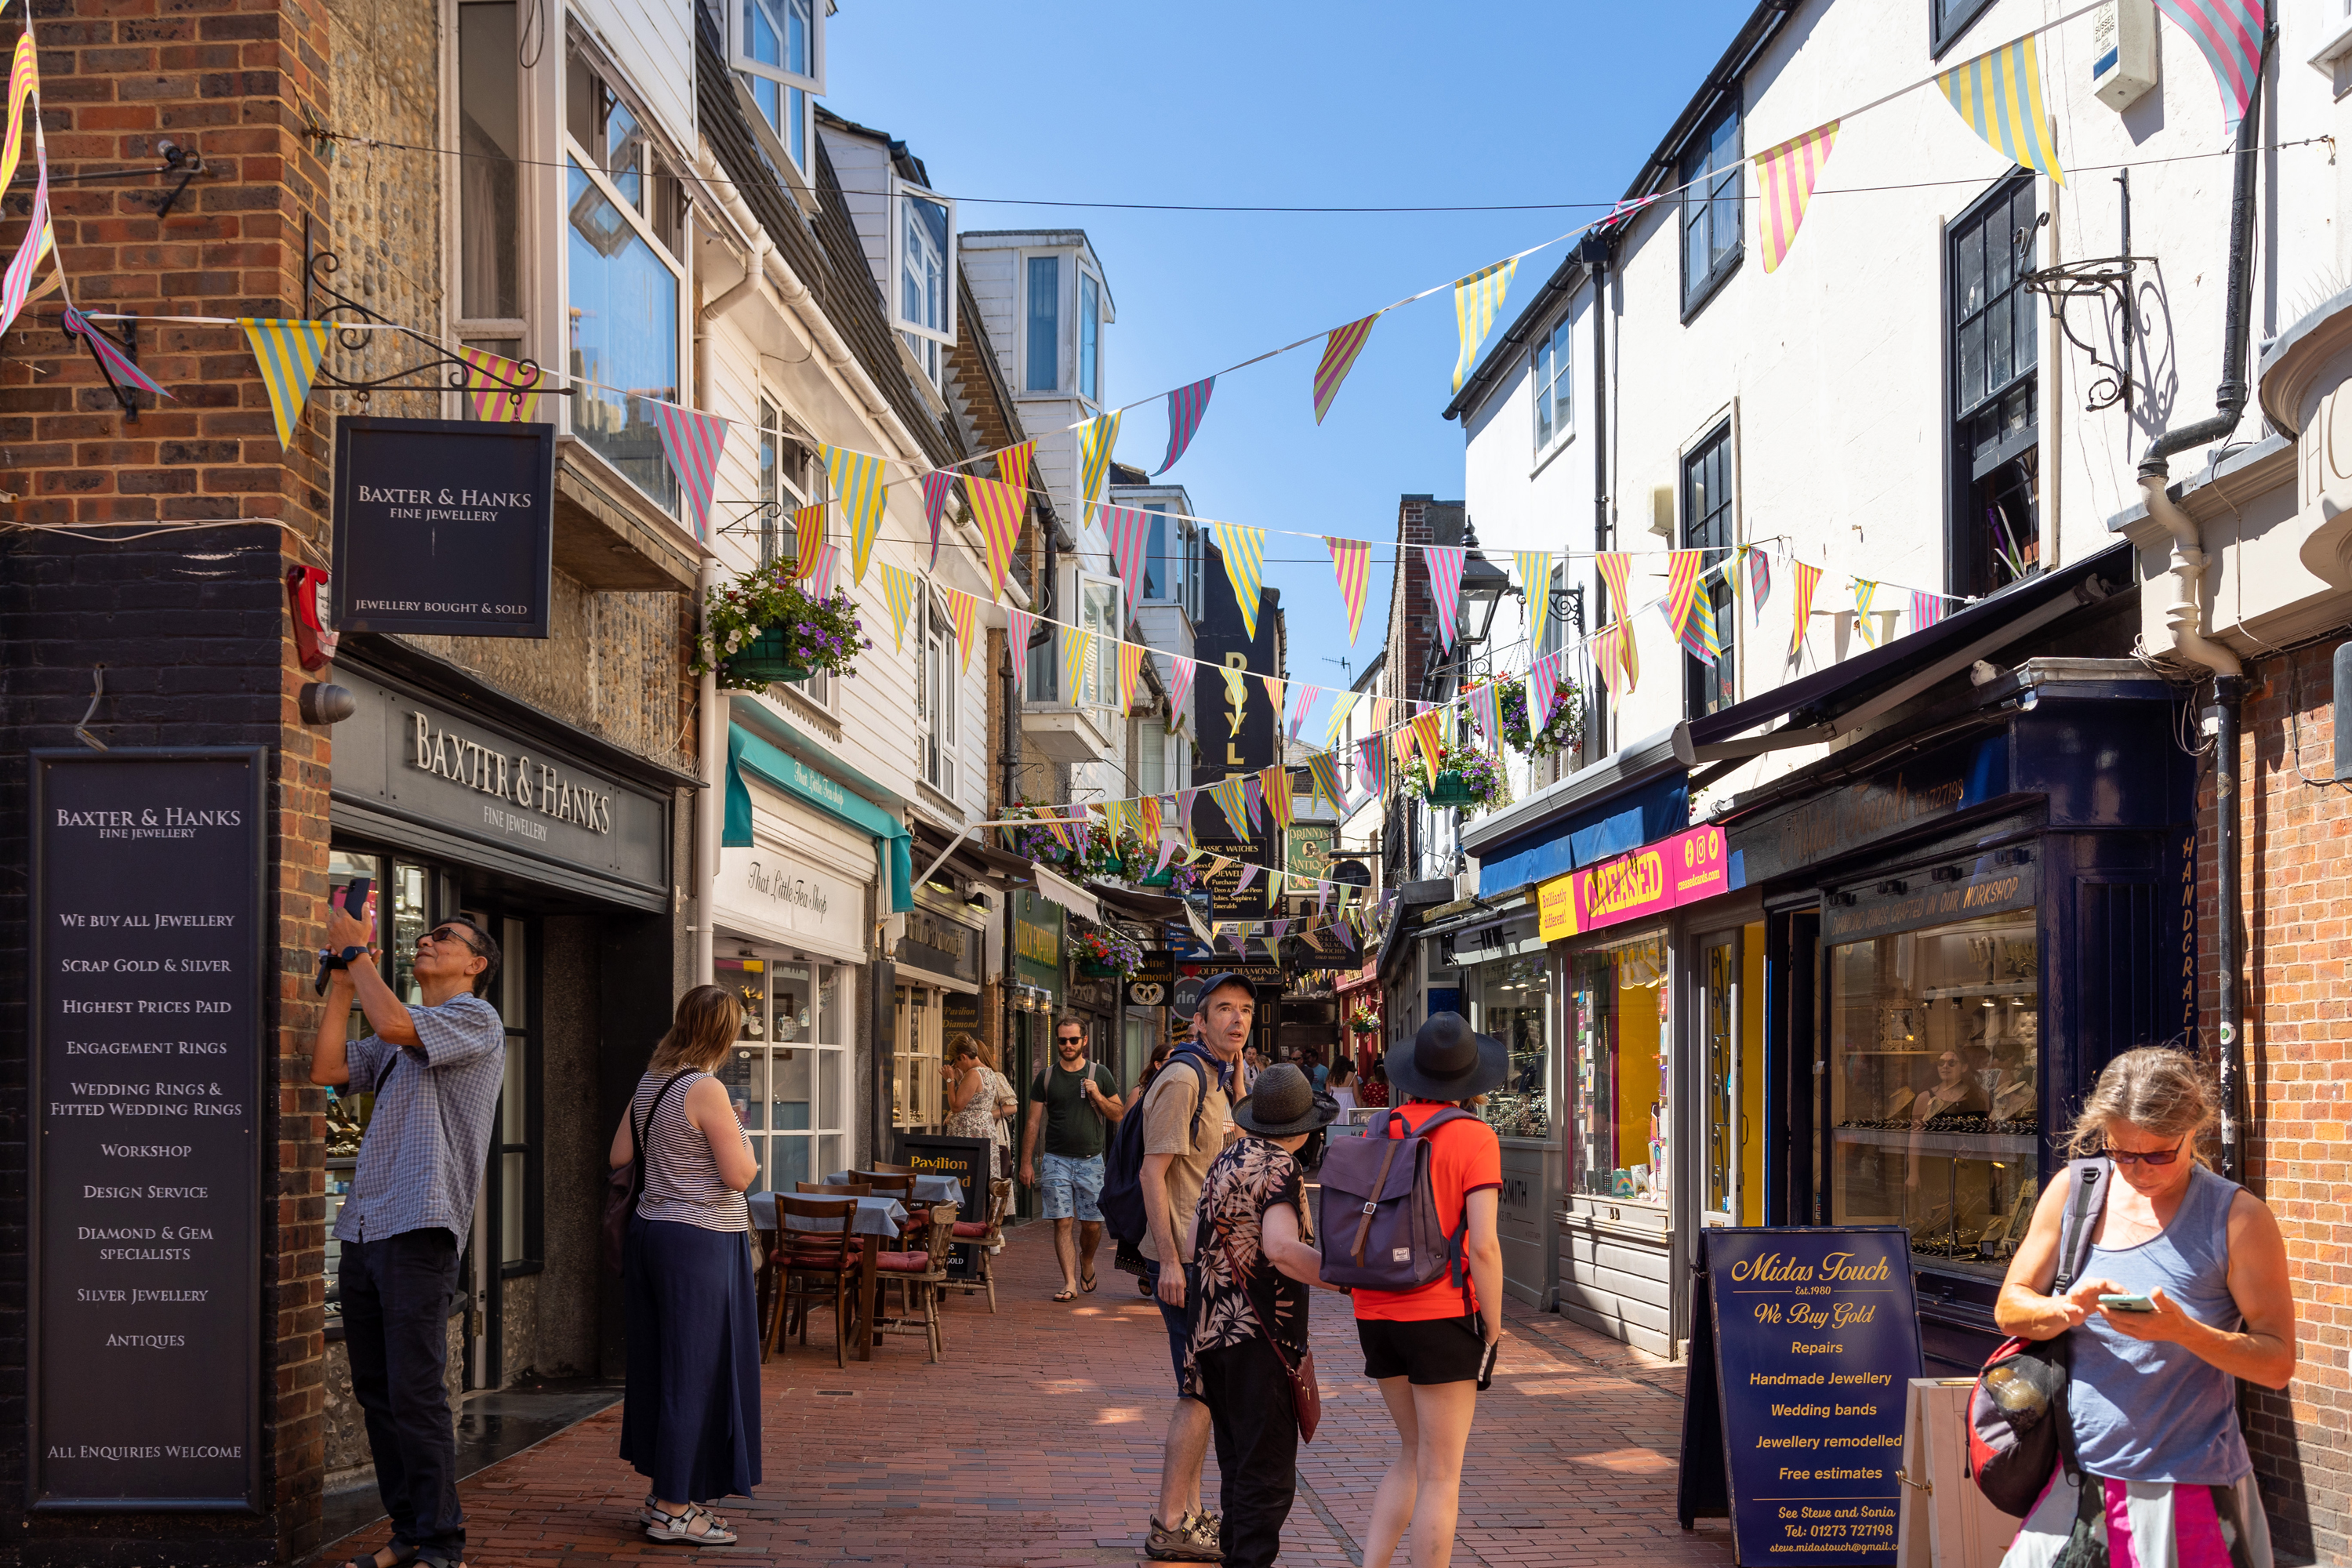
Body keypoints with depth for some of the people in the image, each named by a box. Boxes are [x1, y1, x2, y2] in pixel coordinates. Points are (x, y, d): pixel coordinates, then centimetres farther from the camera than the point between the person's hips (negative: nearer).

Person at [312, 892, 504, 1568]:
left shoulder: (476, 1019, -1)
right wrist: (343, 974, 10)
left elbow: (393, 1022, -17)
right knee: (376, 1393, 10)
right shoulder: (395, 1043, 24)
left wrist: (358, 950, -4)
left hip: (419, 1232, -8)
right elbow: (327, 1067, 11)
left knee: (416, 1396, -9)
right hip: (363, 1228, 8)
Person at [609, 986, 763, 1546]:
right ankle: (674, 1510, 2)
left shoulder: (650, 1083, 8)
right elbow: (740, 1175, -18)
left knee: (658, 1364, 14)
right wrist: (741, 1139, 1)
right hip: (701, 1241, -9)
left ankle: (665, 1493, 23)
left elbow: (618, 1156, 16)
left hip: (649, 1228, 9)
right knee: (696, 1369, -2)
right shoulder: (706, 1090, -17)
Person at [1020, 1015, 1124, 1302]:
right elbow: (1033, 1122, 8)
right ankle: (1070, 1283, -3)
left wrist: (1098, 1097, -9)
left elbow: (1119, 1114, 9)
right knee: (1062, 1223, -6)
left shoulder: (1100, 1074, 6)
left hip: (1091, 1160, 0)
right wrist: (1027, 1163, 3)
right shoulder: (1046, 1077, 6)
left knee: (1092, 1224, 2)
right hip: (1057, 1160, 0)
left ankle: (1087, 1263, 31)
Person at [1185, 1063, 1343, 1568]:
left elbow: (1194, 1242, 19)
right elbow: (1281, 1248, -30)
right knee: (1267, 1471, -4)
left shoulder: (1225, 1160, 11)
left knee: (1237, 1462, 19)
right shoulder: (1280, 1169, -15)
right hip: (1258, 1337, -9)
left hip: (1212, 1332, 9)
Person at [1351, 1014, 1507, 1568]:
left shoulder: (1380, 1131, 7)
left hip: (1377, 1315, 6)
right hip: (1443, 1316, -6)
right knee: (1440, 1476, 2)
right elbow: (1483, 1245, -16)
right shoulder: (1475, 1137, -10)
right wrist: (1493, 1327, -5)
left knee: (1414, 1456, 21)